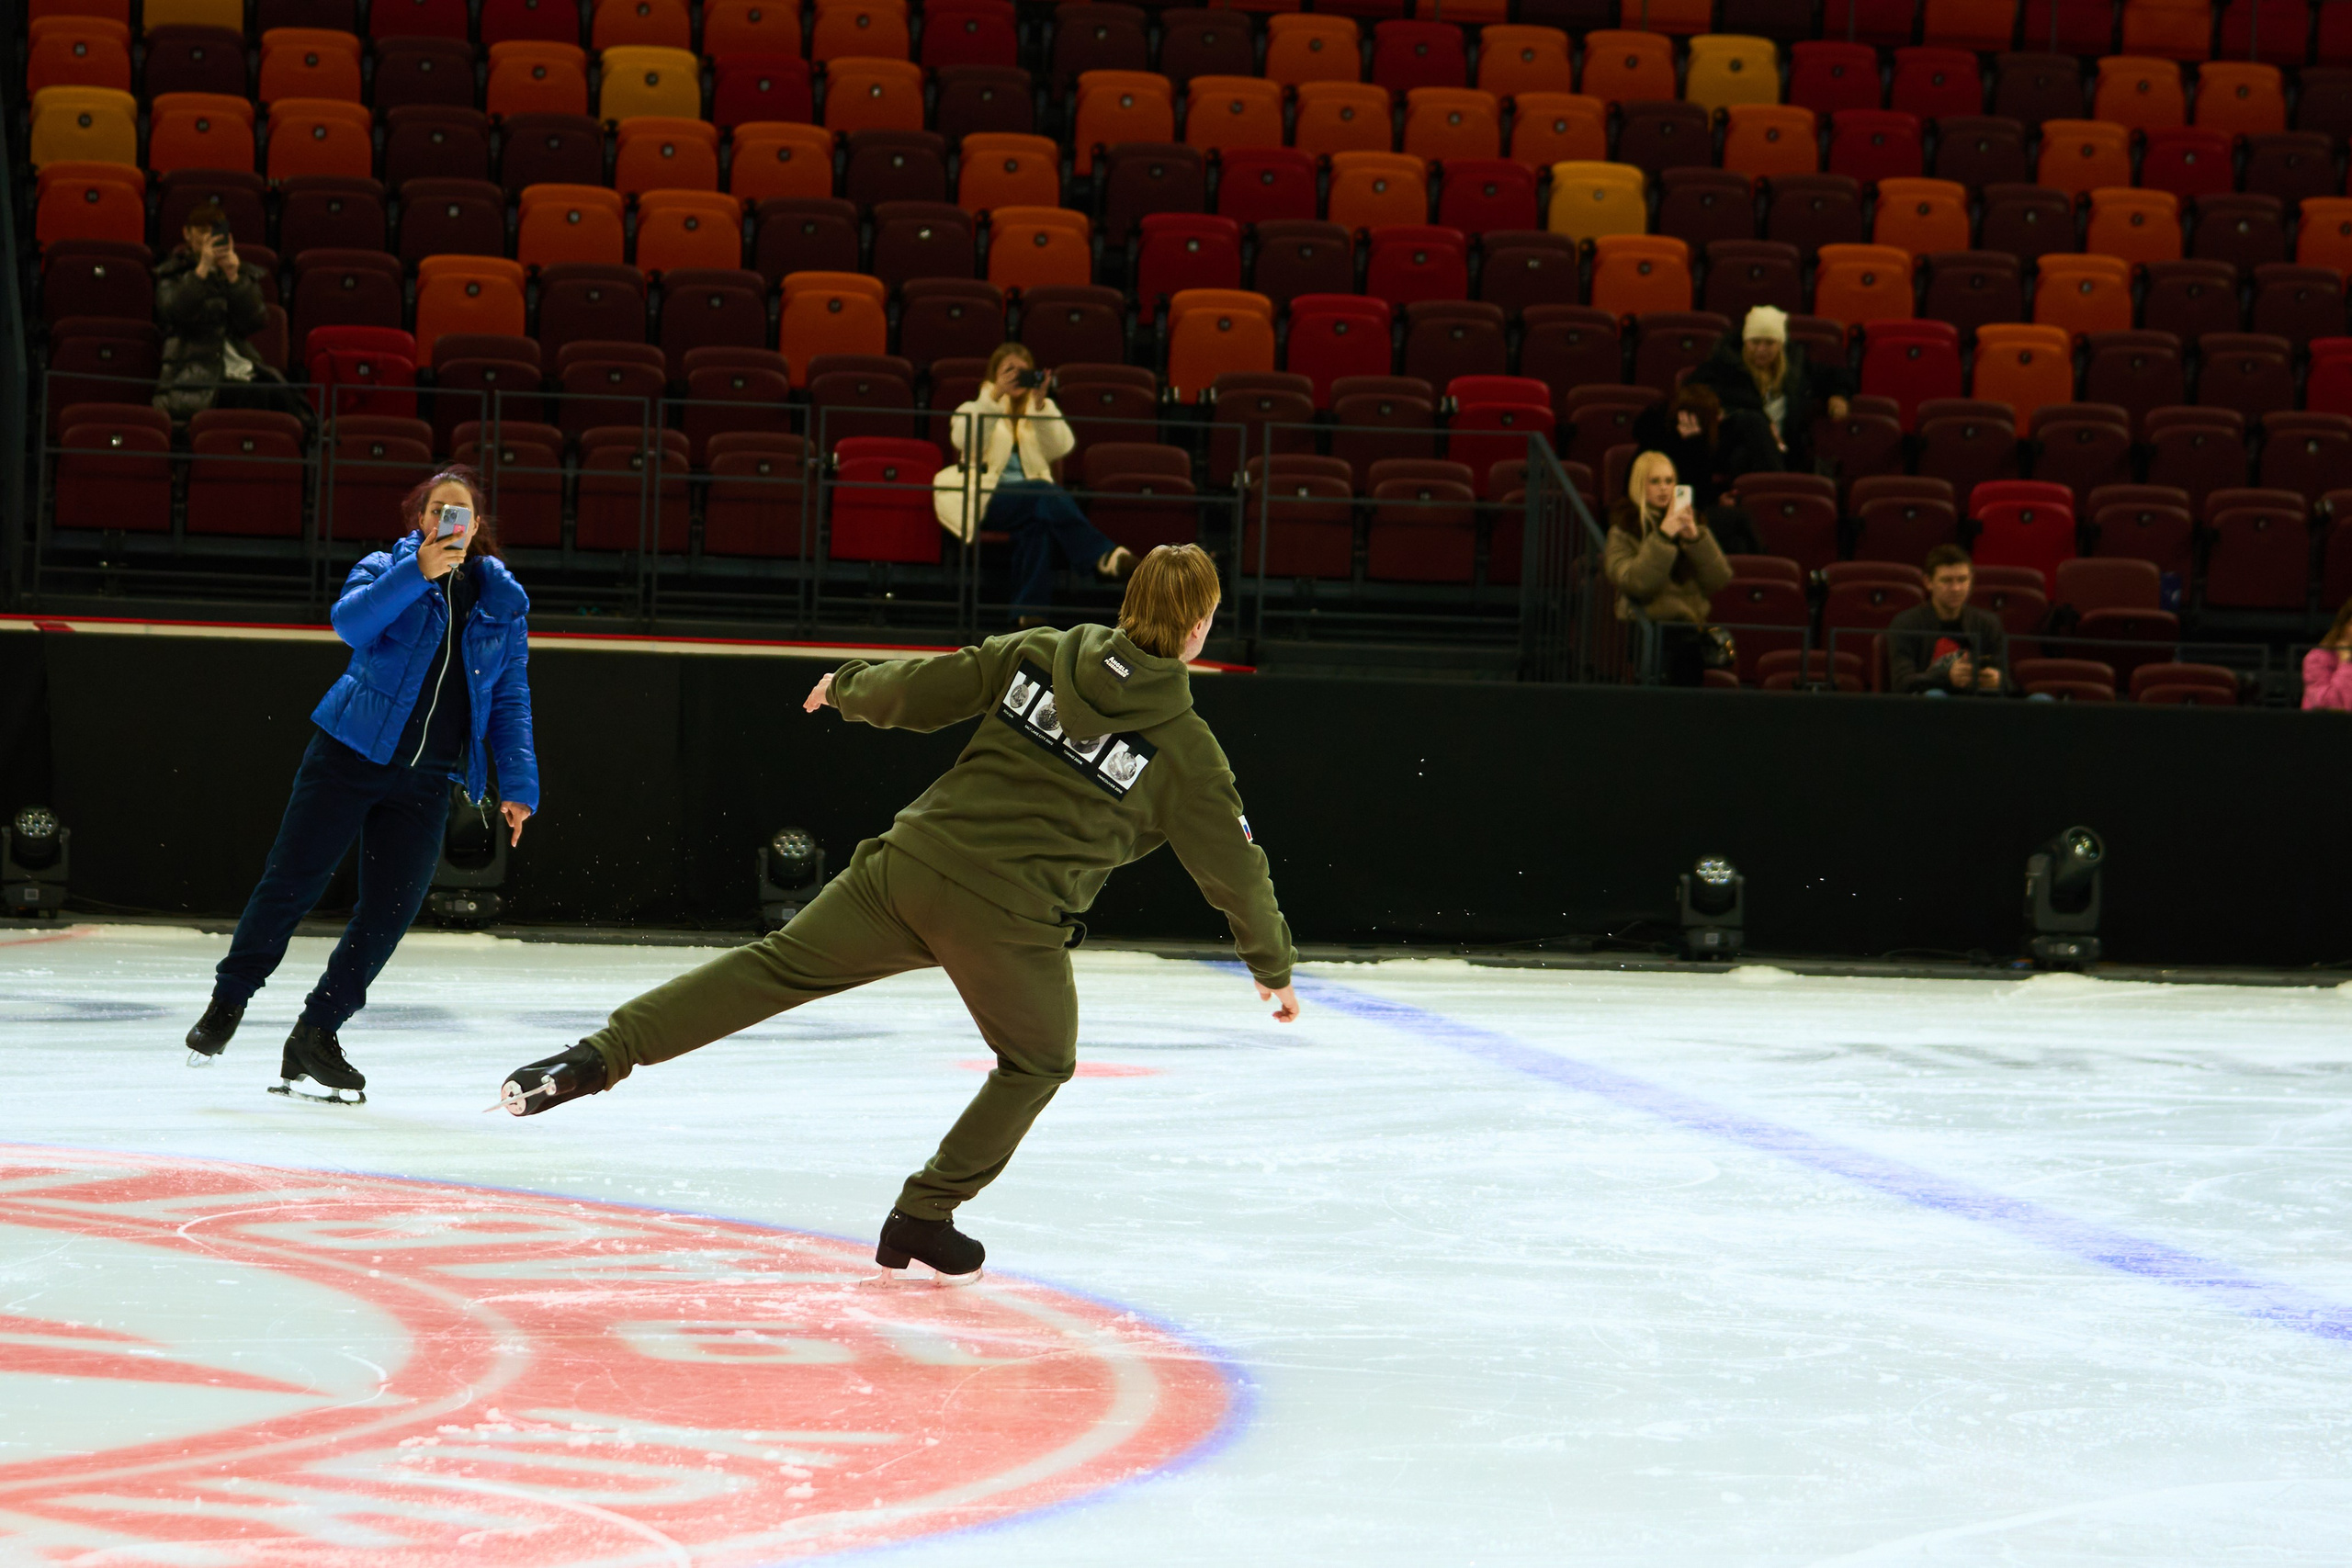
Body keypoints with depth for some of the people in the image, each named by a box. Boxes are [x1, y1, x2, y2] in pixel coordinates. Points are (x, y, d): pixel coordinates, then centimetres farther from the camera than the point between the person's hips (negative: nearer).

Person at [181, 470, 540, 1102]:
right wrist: (417, 573, -33)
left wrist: (517, 785, 3)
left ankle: (315, 1037, 10)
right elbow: (351, 622, -22)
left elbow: (511, 700, 12)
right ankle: (228, 1001, 17)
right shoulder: (387, 569, -1)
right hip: (349, 757, -3)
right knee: (291, 882, -3)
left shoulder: (504, 600, 9)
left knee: (389, 912, -2)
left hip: (425, 782, 3)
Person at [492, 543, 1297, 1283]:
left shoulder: (1037, 653, 6)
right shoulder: (1188, 749, -2)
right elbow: (1233, 864, 6)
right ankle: (923, 1218, 23)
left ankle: (602, 1053, -5)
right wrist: (1273, 963, 21)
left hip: (911, 864, 3)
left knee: (778, 968, 7)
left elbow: (917, 690, 9)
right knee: (1038, 1062, 22)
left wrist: (848, 685, 31)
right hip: (1012, 919, -3)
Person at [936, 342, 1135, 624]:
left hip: (1035, 497, 2)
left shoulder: (1042, 410, 23)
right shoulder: (976, 408, 18)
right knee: (1045, 496, -35)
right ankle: (1103, 555, -49)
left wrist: (1041, 406, -12)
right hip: (988, 498, -2)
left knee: (1038, 522, -37)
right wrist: (994, 397, -17)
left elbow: (1061, 447, 1)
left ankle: (1030, 611, -43)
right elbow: (963, 440, -8)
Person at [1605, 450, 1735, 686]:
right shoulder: (1623, 531, 7)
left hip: (1691, 623, 3)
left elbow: (1720, 579, 7)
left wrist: (1695, 538, -6)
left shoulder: (1688, 521, 17)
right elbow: (1634, 582, -11)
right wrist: (1663, 536, -15)